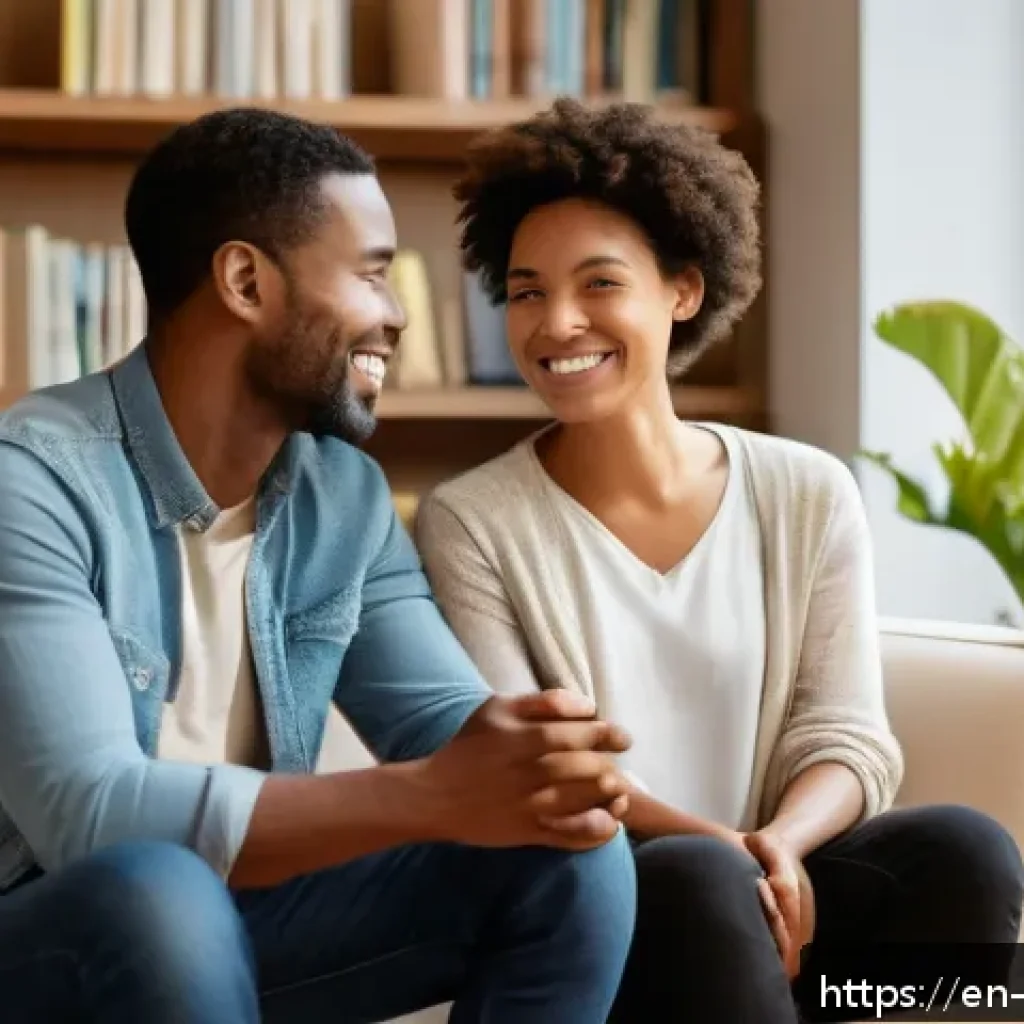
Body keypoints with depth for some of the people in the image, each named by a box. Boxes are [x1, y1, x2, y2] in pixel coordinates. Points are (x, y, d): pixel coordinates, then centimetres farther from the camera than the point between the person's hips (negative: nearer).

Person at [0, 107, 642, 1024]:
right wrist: (429, 798, -36)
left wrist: (545, 769, -26)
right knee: (160, 891, -38)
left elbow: (445, 717, 0)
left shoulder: (345, 490, 2)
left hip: (242, 917, 6)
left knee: (571, 860, -11)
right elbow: (88, 816, -30)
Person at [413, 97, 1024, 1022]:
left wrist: (775, 847, -20)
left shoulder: (810, 497, 8)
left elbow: (845, 738, 3)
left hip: (771, 897, 3)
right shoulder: (469, 524, 0)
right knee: (695, 880, -36)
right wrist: (710, 847, -23)